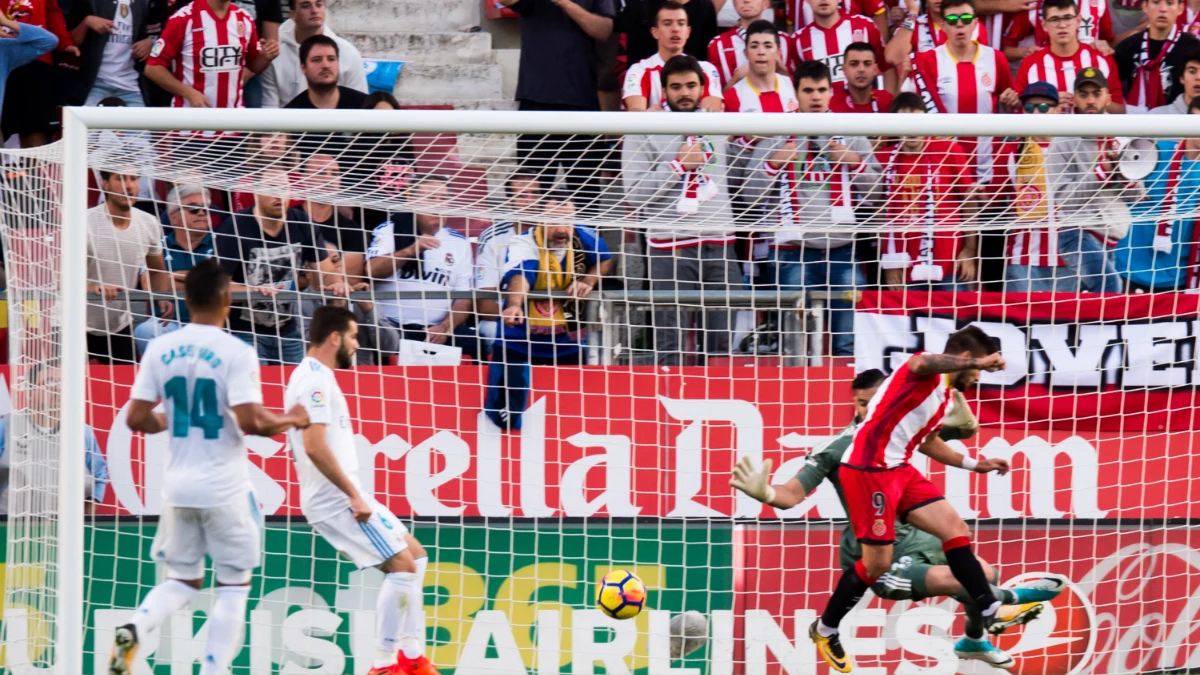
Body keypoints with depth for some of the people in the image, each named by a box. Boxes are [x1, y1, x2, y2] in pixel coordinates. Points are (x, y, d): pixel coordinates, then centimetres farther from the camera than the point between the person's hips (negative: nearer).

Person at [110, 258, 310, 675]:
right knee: (234, 585, 8)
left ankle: (134, 629, -11)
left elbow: (136, 419, 0)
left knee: (182, 580, 16)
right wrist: (291, 421, -1)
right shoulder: (236, 353, -13)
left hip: (178, 485, 5)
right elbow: (251, 421, -20)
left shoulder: (161, 350, 0)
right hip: (224, 488, -4)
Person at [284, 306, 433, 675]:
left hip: (343, 496, 11)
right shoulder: (316, 379, -15)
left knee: (415, 556, 15)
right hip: (336, 499, -11)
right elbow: (315, 446, -26)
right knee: (402, 565, -14)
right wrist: (354, 494, -22)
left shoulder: (312, 376, 17)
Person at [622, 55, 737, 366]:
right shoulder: (643, 135, 3)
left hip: (720, 245, 4)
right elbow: (635, 194, -6)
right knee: (670, 346, -7)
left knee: (722, 341, 1)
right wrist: (678, 165, -8)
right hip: (670, 249, -4)